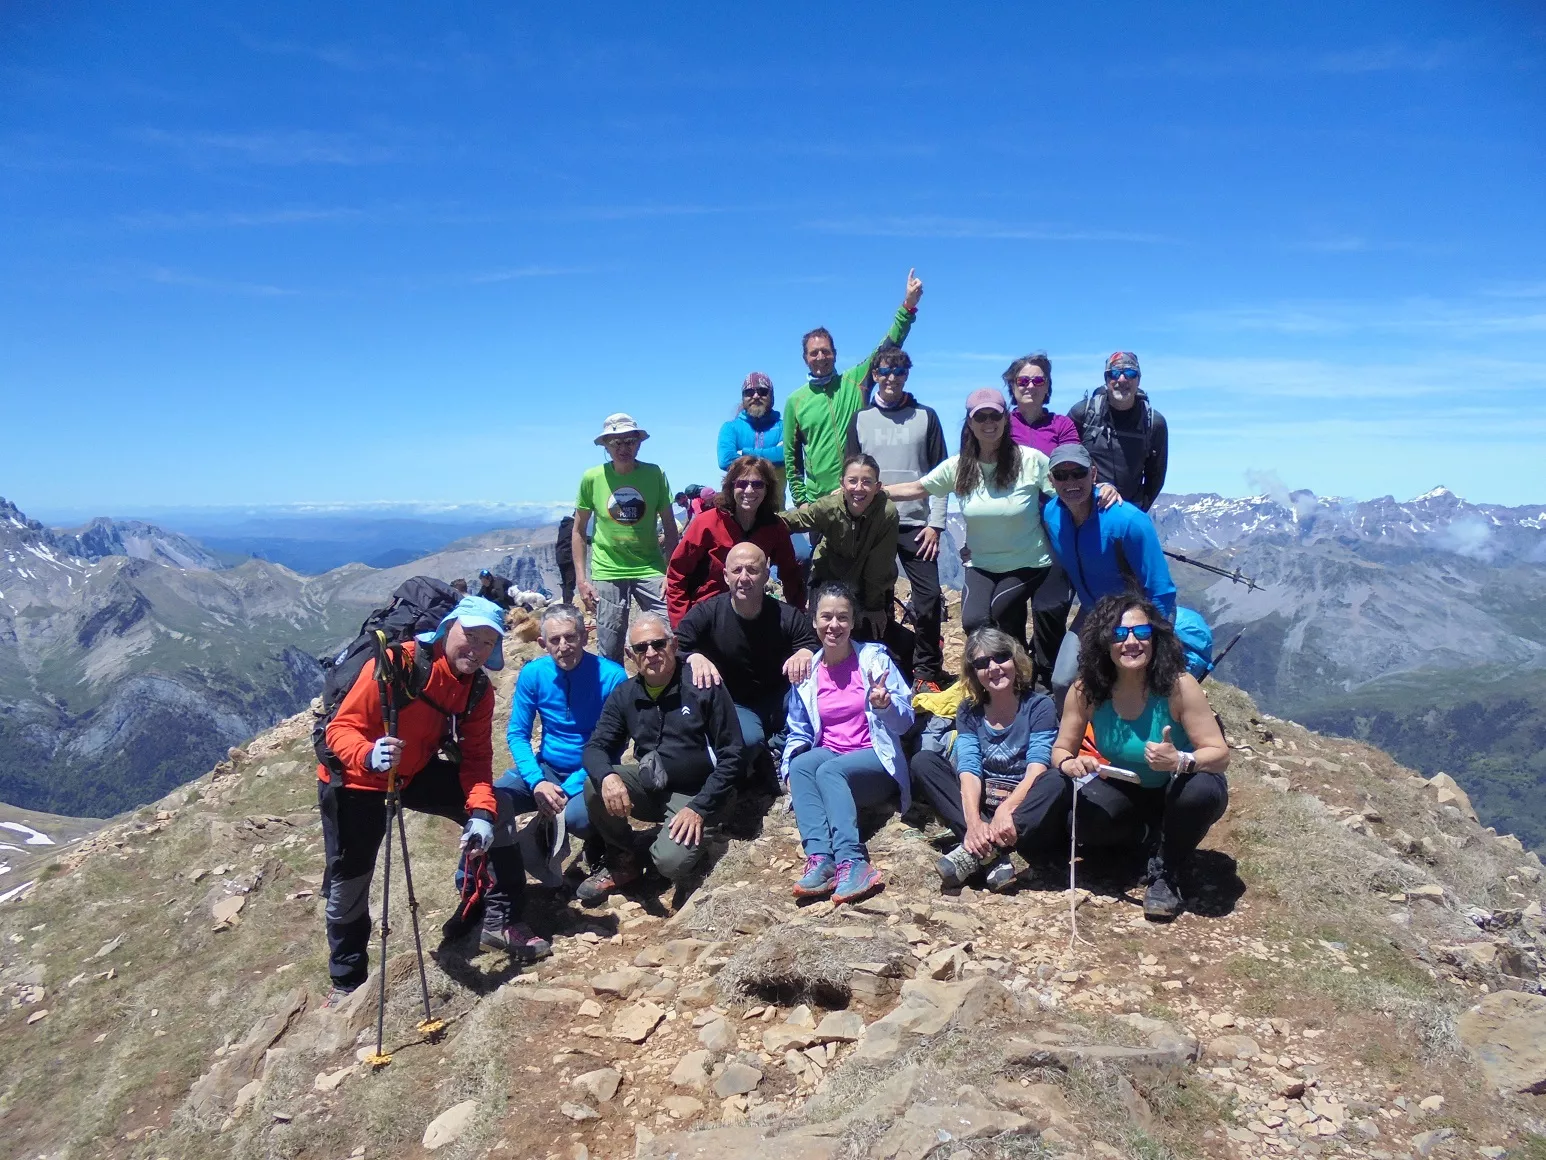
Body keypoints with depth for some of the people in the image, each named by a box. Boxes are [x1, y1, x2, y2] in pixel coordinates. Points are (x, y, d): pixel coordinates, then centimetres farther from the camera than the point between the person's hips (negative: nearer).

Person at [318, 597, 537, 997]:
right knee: (348, 885, 4)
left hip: (417, 772, 5)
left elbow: (475, 757, -11)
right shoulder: (395, 665, -29)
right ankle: (347, 982, 29)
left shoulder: (477, 690, -10)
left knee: (497, 807, -8)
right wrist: (370, 756, -49)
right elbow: (341, 729, -28)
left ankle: (500, 920, 4)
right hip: (354, 782, -5)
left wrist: (480, 810, -28)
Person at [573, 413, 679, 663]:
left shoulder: (655, 474, -2)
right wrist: (581, 579, 1)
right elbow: (579, 531, 6)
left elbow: (669, 527, 3)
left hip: (650, 569, 0)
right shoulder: (592, 478, -3)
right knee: (610, 654, 6)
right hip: (607, 572, 0)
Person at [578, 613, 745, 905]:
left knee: (672, 862, -30)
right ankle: (622, 860, 1)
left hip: (692, 793, -5)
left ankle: (690, 840, 8)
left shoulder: (704, 687, -12)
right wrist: (607, 777, -28)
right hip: (648, 786, 5)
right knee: (595, 786, -24)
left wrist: (699, 808, -18)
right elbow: (596, 747, -3)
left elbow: (731, 758, -11)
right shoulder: (625, 695, 1)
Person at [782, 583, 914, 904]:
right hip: (829, 755, 3)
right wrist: (790, 763, -3)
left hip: (875, 760, -3)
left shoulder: (875, 657, -2)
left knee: (829, 770, -34)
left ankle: (851, 863, -46)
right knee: (800, 765, -30)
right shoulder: (806, 672, 7)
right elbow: (799, 732, 16)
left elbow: (905, 721, -4)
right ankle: (819, 857, -43)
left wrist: (885, 705, -26)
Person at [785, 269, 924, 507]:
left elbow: (888, 347, -2)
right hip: (817, 502, 0)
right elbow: (791, 456, 11)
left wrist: (908, 305, -13)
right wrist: (800, 499, 6)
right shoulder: (796, 401, 8)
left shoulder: (855, 382, 6)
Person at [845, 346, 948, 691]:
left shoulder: (926, 417, 8)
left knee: (929, 598, -7)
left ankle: (926, 673, 4)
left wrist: (935, 524, -3)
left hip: (917, 526, -1)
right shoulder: (860, 419, 11)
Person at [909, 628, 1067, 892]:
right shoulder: (969, 711, 4)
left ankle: (976, 850, -33)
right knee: (923, 762, -15)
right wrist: (973, 821, -29)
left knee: (1056, 784, -33)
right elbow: (969, 769, -11)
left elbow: (1037, 769, -17)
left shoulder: (1039, 705, -5)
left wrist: (1007, 810, -35)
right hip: (982, 804, 3)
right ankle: (992, 855, -30)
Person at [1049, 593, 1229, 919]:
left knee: (1203, 790, -36)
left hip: (1179, 789, -2)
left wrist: (1180, 762, -48)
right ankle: (1154, 839, 6)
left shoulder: (1178, 685, -28)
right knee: (1082, 822, -26)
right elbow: (1061, 750, -9)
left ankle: (1169, 872, -7)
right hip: (1126, 791, 2)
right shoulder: (1086, 691, -19)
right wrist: (1070, 764, -34)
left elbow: (1220, 754, -26)